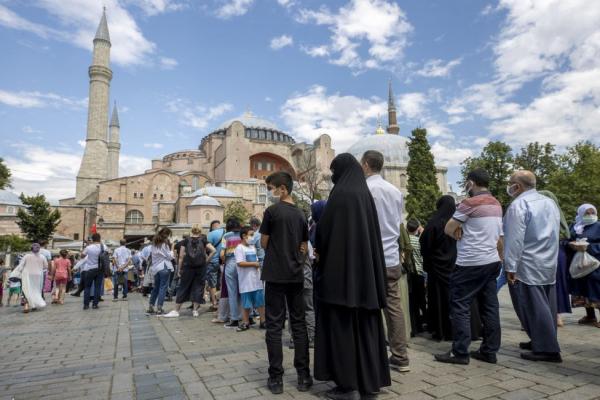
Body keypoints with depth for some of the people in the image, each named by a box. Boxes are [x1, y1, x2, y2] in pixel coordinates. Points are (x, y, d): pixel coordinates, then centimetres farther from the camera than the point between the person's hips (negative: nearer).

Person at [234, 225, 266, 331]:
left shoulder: (253, 247, 15)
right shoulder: (239, 248, -8)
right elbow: (240, 263, -19)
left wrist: (258, 265, 5)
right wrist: (254, 264, -14)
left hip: (256, 280, 6)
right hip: (246, 281, -6)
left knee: (260, 302, 8)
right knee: (246, 304, 3)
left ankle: (263, 321, 16)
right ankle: (245, 323, 15)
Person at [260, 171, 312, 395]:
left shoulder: (272, 211, -8)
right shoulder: (301, 215, 8)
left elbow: (264, 244, -1)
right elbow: (304, 248, 11)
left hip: (275, 275, -5)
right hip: (296, 276, 5)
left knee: (274, 326, 3)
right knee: (299, 324, 9)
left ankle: (276, 378, 8)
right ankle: (304, 376, 14)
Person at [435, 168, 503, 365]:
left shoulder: (470, 203, -12)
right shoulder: (497, 205, 14)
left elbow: (448, 229, -10)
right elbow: (499, 238, 19)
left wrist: (459, 235, 8)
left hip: (470, 263, -9)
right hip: (492, 261, 9)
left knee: (459, 306, -2)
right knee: (490, 307, 10)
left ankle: (460, 352, 1)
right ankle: (490, 351, 16)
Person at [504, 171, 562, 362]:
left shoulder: (519, 205, -15)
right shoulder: (550, 202, 12)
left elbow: (515, 239, -19)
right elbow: (555, 233, 18)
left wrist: (510, 267, -16)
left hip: (527, 266, -9)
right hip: (549, 264, 9)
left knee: (533, 307, -3)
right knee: (545, 305, 15)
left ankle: (547, 349, 0)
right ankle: (544, 342, 25)